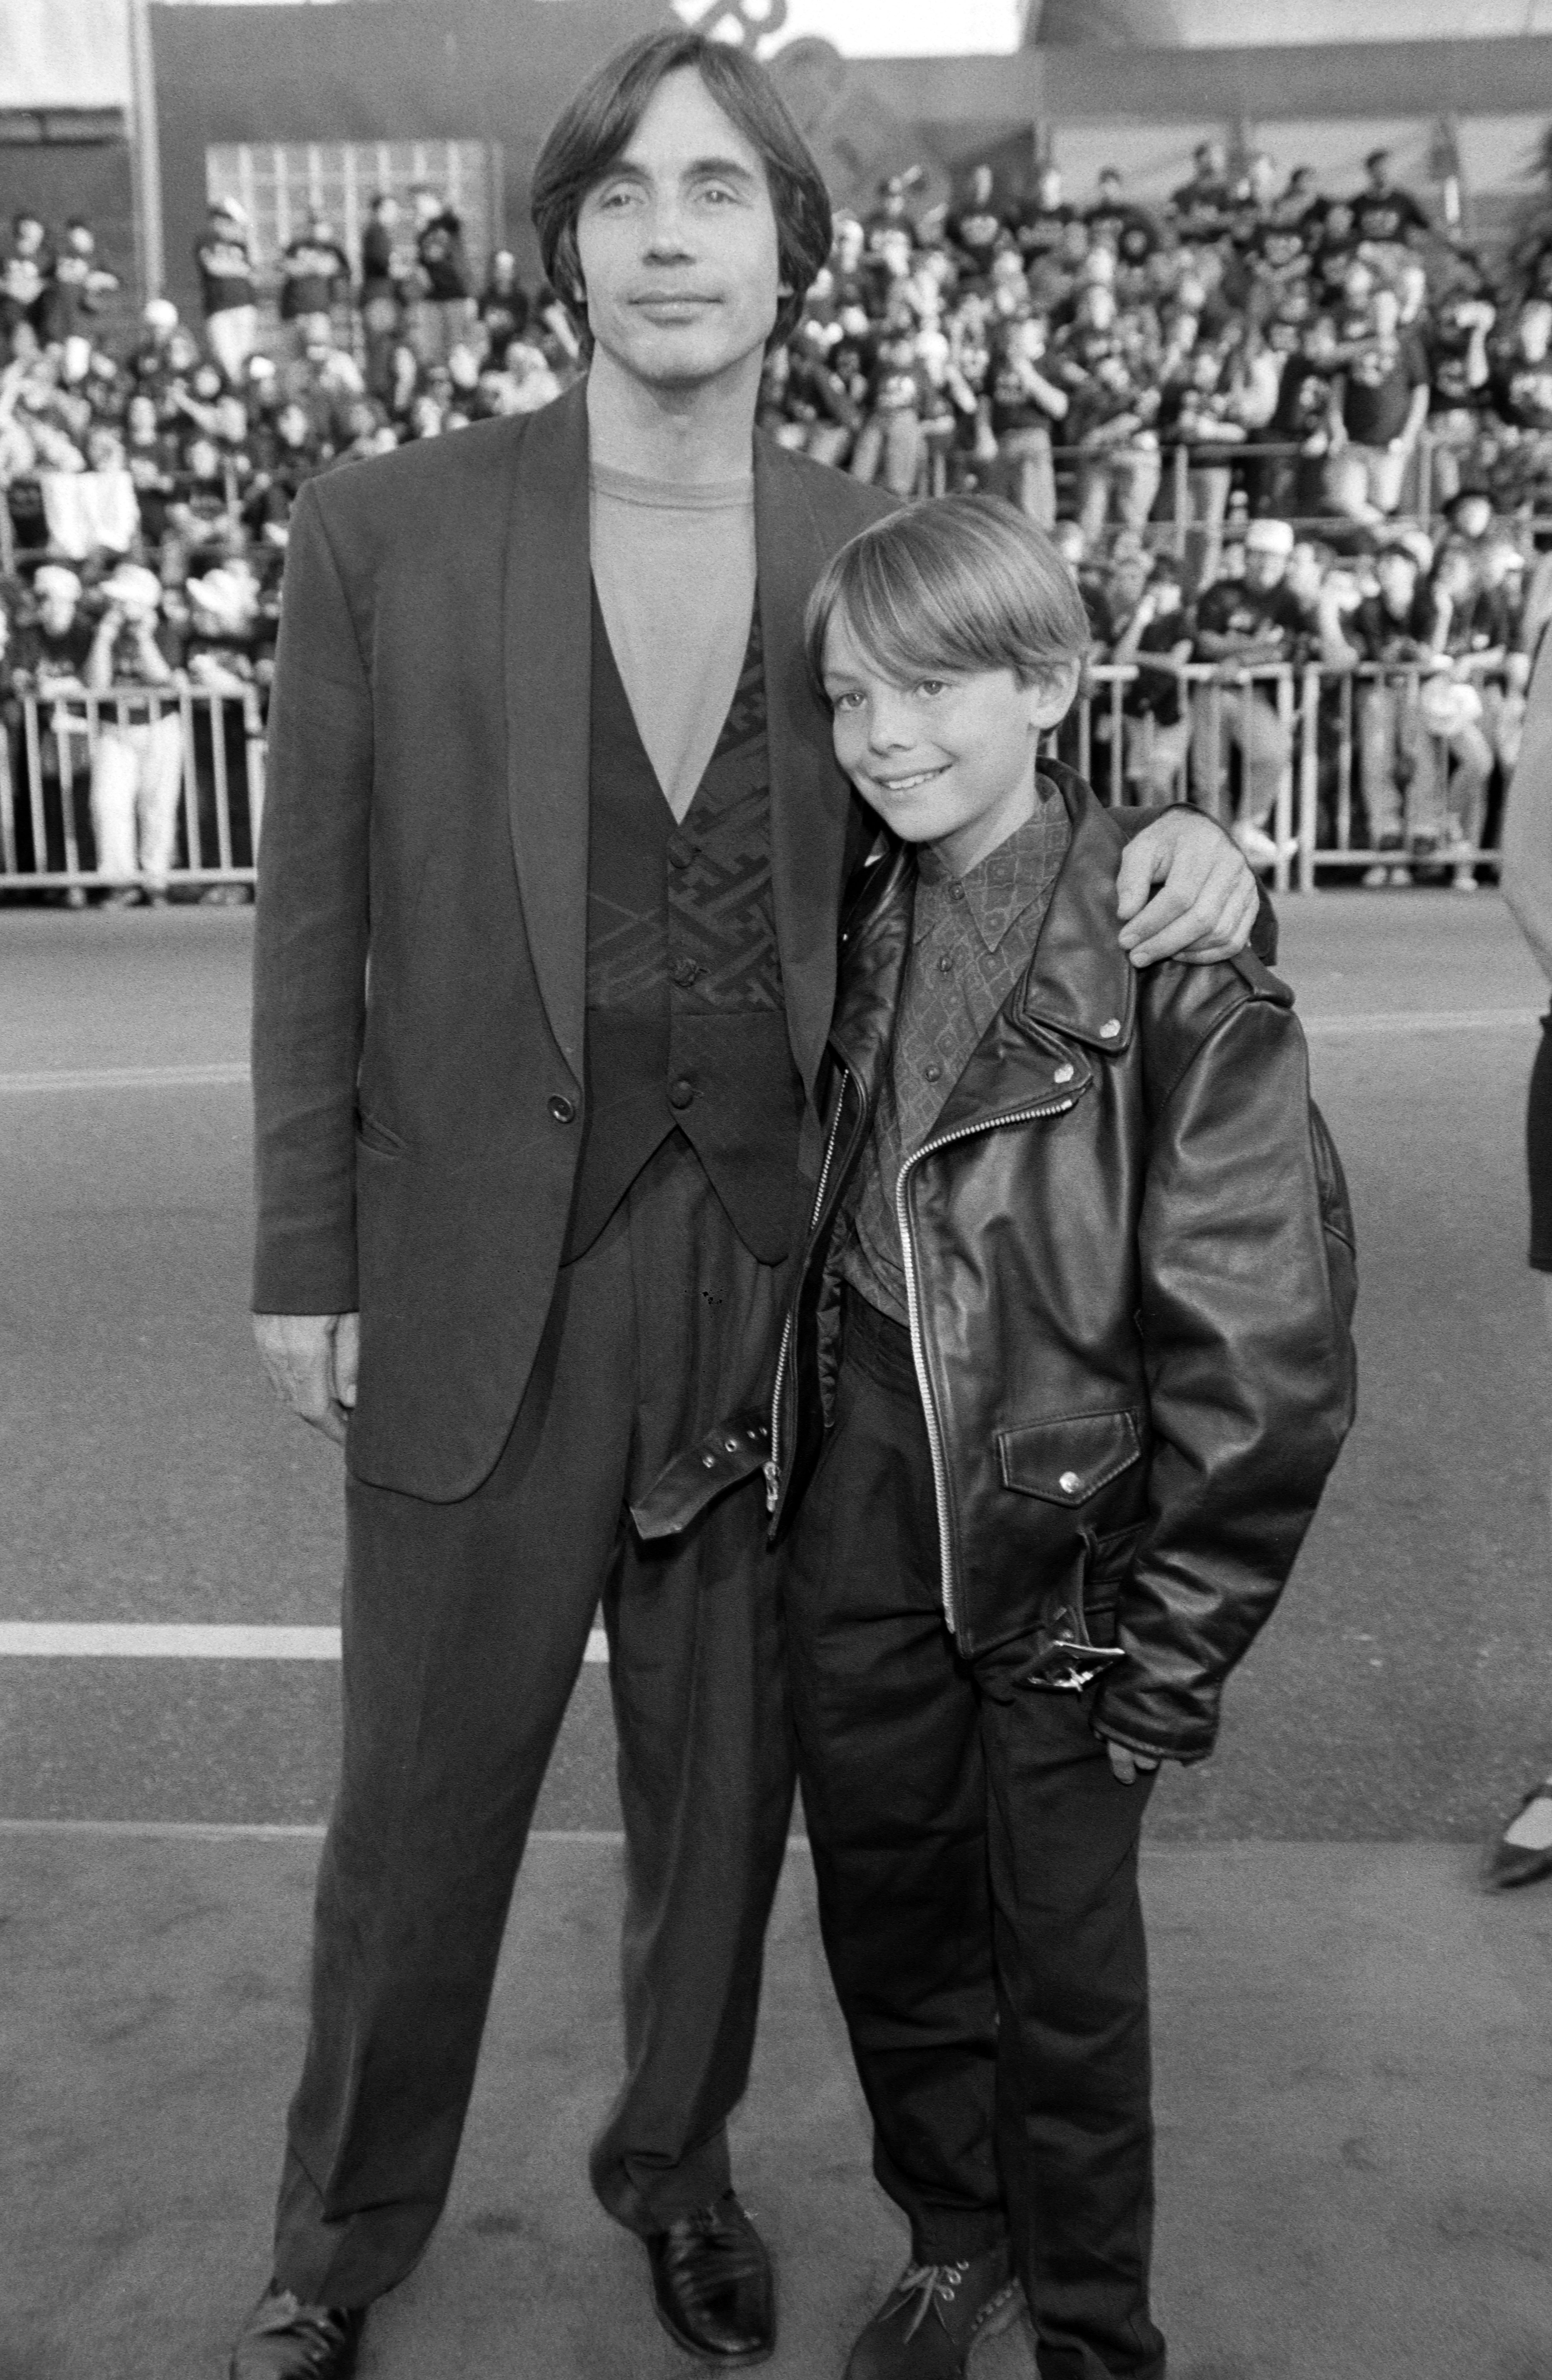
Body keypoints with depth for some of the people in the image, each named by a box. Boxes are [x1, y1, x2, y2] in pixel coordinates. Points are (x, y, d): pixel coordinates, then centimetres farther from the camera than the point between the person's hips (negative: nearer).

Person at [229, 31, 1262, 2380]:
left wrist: (1173, 840, -11)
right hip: (489, 1284, -2)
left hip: (781, 1287, 2)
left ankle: (677, 2166, 45)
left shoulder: (872, 552, 1)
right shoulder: (387, 531, -5)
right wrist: (306, 1260, 0)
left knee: (727, 1786, 18)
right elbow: (315, 919, -1)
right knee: (421, 1797, 13)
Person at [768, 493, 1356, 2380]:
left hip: (1059, 1548, -5)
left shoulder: (1171, 956, -15)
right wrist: (772, 1443, 10)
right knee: (884, 1913, 18)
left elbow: (1265, 1338, -15)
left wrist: (1178, 1643, -13)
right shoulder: (861, 935, 4)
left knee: (1063, 1961, 10)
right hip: (857, 1538, 6)